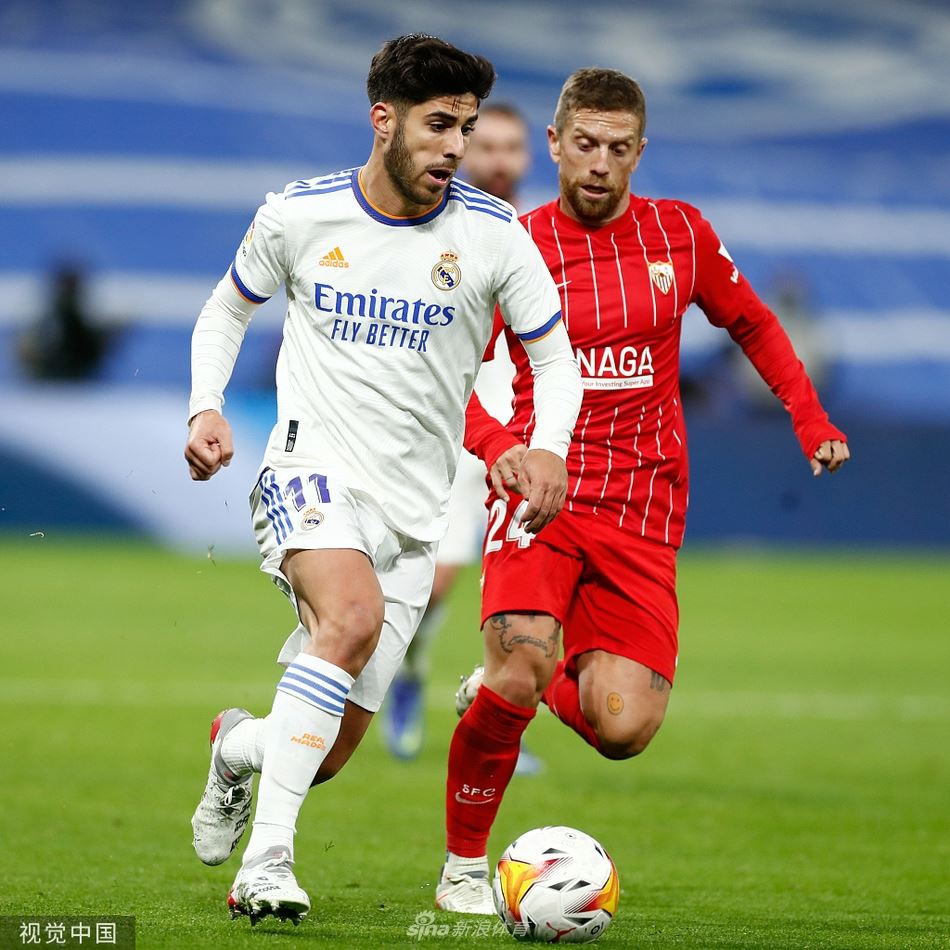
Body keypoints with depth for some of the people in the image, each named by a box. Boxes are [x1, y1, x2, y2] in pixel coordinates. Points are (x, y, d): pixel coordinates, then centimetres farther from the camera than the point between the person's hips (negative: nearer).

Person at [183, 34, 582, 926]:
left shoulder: (494, 234, -2)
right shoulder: (298, 214, -2)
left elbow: (554, 359, 6)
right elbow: (225, 311, 15)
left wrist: (548, 447, -14)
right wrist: (206, 407, -2)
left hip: (412, 509, 3)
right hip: (311, 467, -3)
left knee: (327, 753, 2)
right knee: (353, 614, -36)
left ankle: (239, 745, 41)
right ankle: (266, 862, -35)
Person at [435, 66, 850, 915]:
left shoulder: (682, 233, 6)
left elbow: (752, 325, 22)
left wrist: (812, 421, 12)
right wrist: (496, 445, -16)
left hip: (644, 511, 2)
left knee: (623, 730, -12)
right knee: (521, 660, -27)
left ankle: (542, 684, 24)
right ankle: (464, 867, -7)